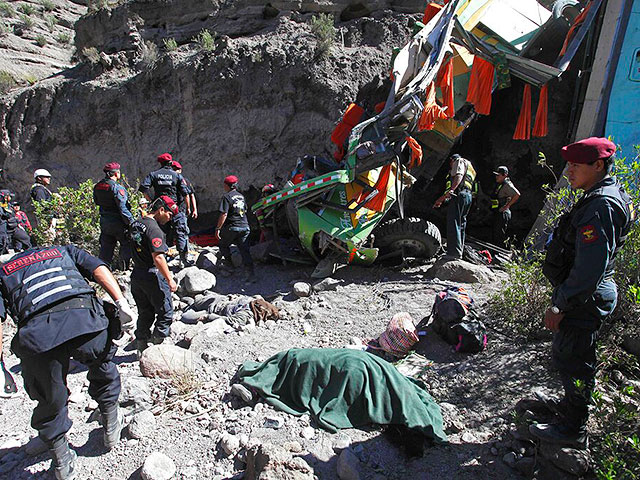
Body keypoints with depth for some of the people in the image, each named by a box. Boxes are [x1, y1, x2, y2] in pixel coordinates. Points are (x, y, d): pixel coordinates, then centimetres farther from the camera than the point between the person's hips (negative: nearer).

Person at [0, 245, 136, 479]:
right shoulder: (65, 250, 34)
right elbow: (99, 269, 12)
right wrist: (121, 303, 1)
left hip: (37, 333, 0)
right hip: (86, 318, 1)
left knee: (50, 402, 24)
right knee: (103, 368, 32)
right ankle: (111, 427, 43)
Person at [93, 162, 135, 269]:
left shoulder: (97, 186, 4)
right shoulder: (117, 188, -19)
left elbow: (96, 202, 17)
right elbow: (122, 208, -21)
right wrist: (131, 222, -17)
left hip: (104, 223, 7)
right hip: (118, 223, -7)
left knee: (106, 247, 15)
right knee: (127, 244, 8)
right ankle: (126, 267, 8)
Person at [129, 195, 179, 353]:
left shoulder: (136, 223, 8)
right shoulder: (153, 228, -20)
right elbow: (158, 258, -26)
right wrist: (170, 280, -20)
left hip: (136, 274, 9)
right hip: (153, 277, -9)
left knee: (145, 313, 20)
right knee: (165, 312, 8)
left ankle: (142, 345, 30)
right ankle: (157, 343, 15)